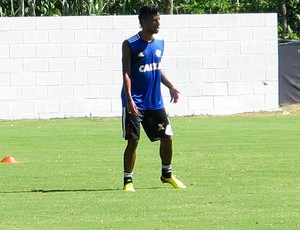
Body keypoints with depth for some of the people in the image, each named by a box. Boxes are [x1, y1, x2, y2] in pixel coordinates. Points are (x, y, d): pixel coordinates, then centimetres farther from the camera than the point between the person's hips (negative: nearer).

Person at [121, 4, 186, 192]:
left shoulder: (159, 44, 8)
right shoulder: (130, 45, -10)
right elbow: (126, 73, -14)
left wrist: (171, 87, 10)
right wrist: (129, 99, -22)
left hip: (155, 102, 6)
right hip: (135, 103, -6)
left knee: (167, 137, 7)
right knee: (133, 141, -6)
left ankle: (167, 174, 26)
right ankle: (128, 180, 4)